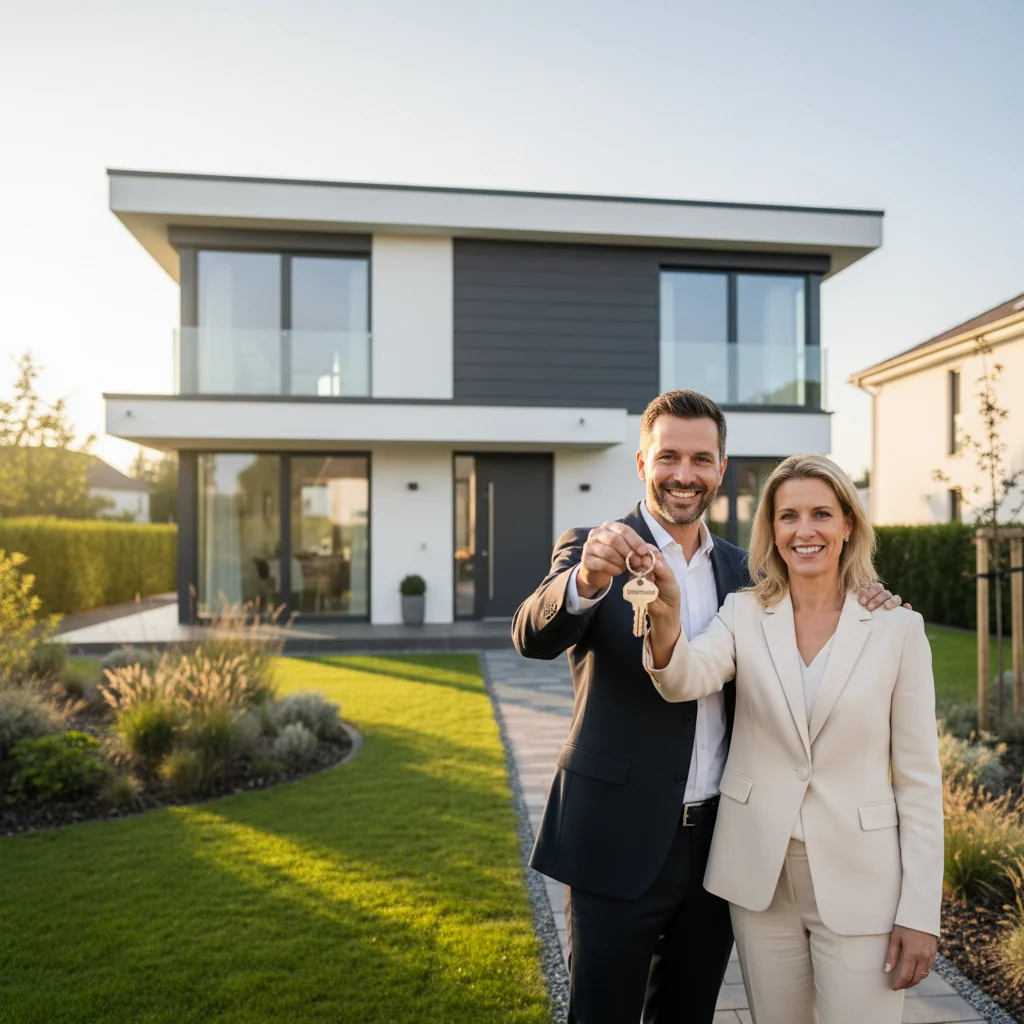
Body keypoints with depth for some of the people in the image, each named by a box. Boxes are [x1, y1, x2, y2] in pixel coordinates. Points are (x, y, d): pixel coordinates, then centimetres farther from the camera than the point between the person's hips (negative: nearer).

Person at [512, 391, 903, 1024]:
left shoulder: (739, 568, 8)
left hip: (717, 845, 5)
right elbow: (533, 637, -24)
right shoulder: (593, 553, -8)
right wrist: (586, 581, -46)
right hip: (620, 845, -4)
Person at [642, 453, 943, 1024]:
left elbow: (919, 776, -4)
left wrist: (920, 911, -5)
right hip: (760, 875, 2)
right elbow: (686, 681, -23)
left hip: (858, 883, -2)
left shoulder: (898, 628, -6)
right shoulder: (744, 615, -3)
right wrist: (666, 623, -44)